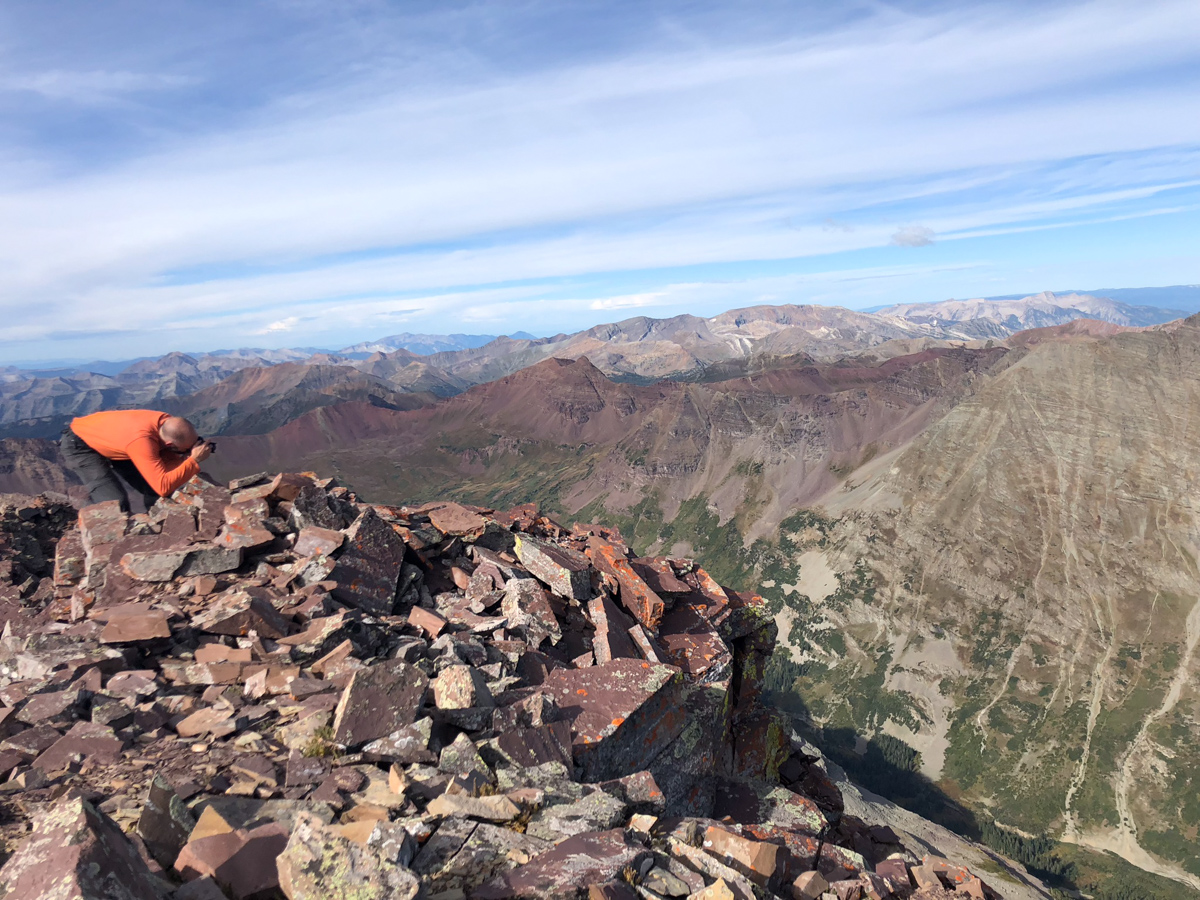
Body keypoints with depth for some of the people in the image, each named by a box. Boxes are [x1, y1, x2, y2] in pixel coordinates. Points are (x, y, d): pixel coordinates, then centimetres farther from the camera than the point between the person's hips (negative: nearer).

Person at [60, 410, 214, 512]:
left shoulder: (168, 423, -24)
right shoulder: (141, 441, -44)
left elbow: (166, 463, -10)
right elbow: (163, 486, -45)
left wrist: (187, 457, -29)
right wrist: (194, 460, -41)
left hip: (106, 439, 7)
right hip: (78, 444, -7)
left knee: (154, 491, 0)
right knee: (117, 503, -22)